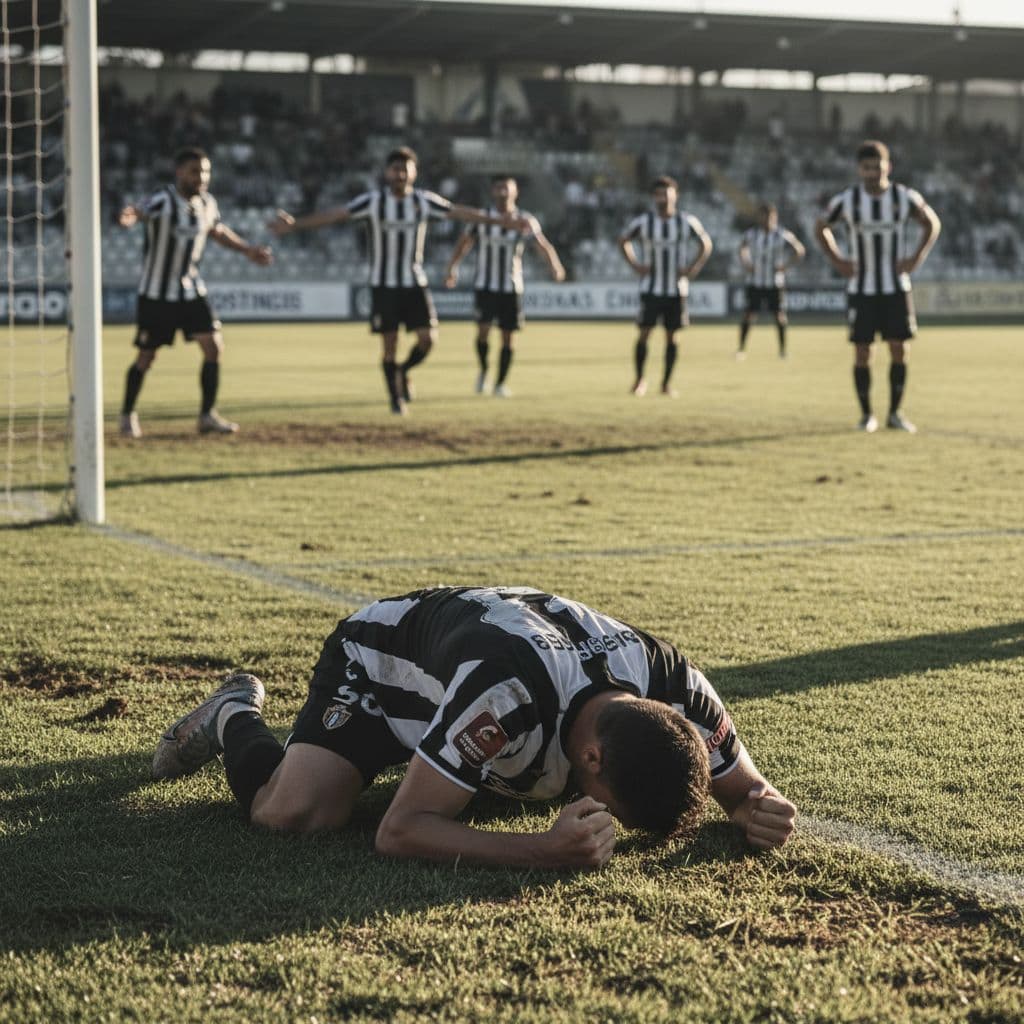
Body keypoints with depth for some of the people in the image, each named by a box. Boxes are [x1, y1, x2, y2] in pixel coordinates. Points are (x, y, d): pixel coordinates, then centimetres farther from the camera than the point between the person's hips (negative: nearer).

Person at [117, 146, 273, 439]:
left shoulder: (207, 203, 0)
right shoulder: (163, 200, -20)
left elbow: (217, 230, 22)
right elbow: (142, 212, -42)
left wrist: (247, 249, 25)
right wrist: (130, 217, -65)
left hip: (192, 289, 5)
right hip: (157, 293, -5)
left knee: (214, 346, -6)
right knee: (146, 357, 2)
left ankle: (207, 415, 6)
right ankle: (127, 414, 23)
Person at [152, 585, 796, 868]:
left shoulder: (674, 687, -31)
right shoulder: (508, 690, -48)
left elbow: (745, 787, -13)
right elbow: (399, 831, -44)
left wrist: (762, 809, -40)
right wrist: (546, 851, -57)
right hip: (381, 655, -6)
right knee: (295, 812, -23)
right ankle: (235, 717, 10)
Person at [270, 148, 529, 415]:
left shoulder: (425, 201, -2)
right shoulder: (373, 201, -9)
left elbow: (460, 212, 3)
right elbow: (335, 214, -13)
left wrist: (500, 221, 2)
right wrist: (295, 224, -22)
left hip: (415, 283, 2)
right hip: (383, 284, -2)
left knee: (427, 338, -9)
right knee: (389, 344, -2)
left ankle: (404, 372, 21)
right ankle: (396, 398, 14)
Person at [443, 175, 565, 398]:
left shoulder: (525, 221, -2)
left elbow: (543, 245, -10)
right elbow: (464, 243, 5)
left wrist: (555, 266, -30)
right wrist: (452, 268, -9)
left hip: (512, 287, 1)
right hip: (485, 285, -1)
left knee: (508, 337, 1)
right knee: (483, 330, -13)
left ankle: (500, 383, 17)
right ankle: (483, 370, 13)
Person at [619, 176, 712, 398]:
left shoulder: (687, 221, -2)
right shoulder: (643, 221, -4)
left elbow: (706, 244, 10)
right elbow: (623, 240, 11)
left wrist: (693, 268, -3)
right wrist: (635, 264, -1)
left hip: (677, 288, 1)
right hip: (651, 288, -1)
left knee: (671, 336, 4)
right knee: (644, 333, -6)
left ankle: (666, 383, 13)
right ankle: (639, 378, 9)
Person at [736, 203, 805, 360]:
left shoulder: (783, 236, -5)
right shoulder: (751, 234, 1)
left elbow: (800, 251, 4)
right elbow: (742, 249, 20)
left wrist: (785, 266, -7)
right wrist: (746, 264, 3)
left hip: (775, 283, -1)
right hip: (754, 283, 1)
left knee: (779, 316, 0)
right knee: (749, 314, -3)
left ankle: (782, 349, 11)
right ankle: (741, 348, 5)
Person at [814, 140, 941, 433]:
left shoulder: (906, 197, -5)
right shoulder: (846, 200, -7)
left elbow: (932, 224, 11)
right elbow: (821, 228, 10)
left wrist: (916, 258, -2)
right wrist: (838, 261, -2)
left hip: (896, 288, 1)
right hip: (861, 289, -1)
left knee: (899, 350, -2)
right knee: (862, 351, -1)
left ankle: (895, 413, 10)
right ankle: (866, 415, 10)